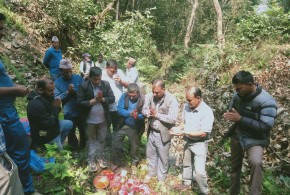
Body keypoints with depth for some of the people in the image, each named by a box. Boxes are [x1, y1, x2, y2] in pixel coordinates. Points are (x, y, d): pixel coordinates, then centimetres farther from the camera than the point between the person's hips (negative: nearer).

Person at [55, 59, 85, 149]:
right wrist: (67, 92, -22)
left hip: (81, 111, 1)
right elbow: (56, 99, -12)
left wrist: (75, 91, -21)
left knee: (83, 130, 20)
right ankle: (74, 148, 44)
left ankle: (84, 147, 46)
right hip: (69, 114, -1)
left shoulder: (78, 78, -5)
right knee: (71, 133, 18)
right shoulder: (57, 82, -7)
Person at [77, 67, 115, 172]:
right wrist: (94, 100, -24)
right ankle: (91, 160, 31)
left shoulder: (106, 84, -6)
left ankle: (101, 157, 39)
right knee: (91, 140, 15)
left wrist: (102, 99, -22)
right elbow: (79, 102, -17)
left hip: (103, 119, 3)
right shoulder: (83, 86, -15)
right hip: (90, 120, -2)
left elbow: (112, 98, -5)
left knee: (101, 139, 19)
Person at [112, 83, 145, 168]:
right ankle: (118, 161, 34)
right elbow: (119, 109, -16)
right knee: (115, 143, 8)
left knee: (134, 146, 17)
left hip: (135, 128, -2)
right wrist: (130, 113, -32)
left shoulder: (143, 100, -18)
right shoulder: (124, 96, -12)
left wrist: (138, 116, -36)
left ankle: (134, 163, 44)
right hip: (122, 125, 2)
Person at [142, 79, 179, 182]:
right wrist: (149, 113, -22)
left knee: (163, 157, 15)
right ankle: (151, 172, 48)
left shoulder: (172, 100, -21)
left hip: (163, 134, -4)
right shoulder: (149, 96, -8)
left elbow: (173, 119, -25)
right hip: (151, 131, 4)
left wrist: (157, 114, -25)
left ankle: (161, 178, 38)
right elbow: (144, 110, 1)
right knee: (150, 154, 23)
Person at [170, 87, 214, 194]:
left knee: (199, 171, -5)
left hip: (199, 144, -6)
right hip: (188, 142, 6)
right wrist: (178, 128, -13)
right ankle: (187, 183, 46)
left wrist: (184, 132, -27)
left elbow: (203, 133, -25)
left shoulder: (207, 112, -26)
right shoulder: (186, 106, -8)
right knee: (186, 164, 23)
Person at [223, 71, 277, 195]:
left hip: (255, 140, -5)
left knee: (255, 163, -34)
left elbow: (266, 126, -27)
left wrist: (240, 118, -30)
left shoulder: (266, 101, -22)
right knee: (235, 165, 18)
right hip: (236, 136, 6)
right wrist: (229, 115, -13)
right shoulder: (238, 96, -5)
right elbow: (231, 110, 12)